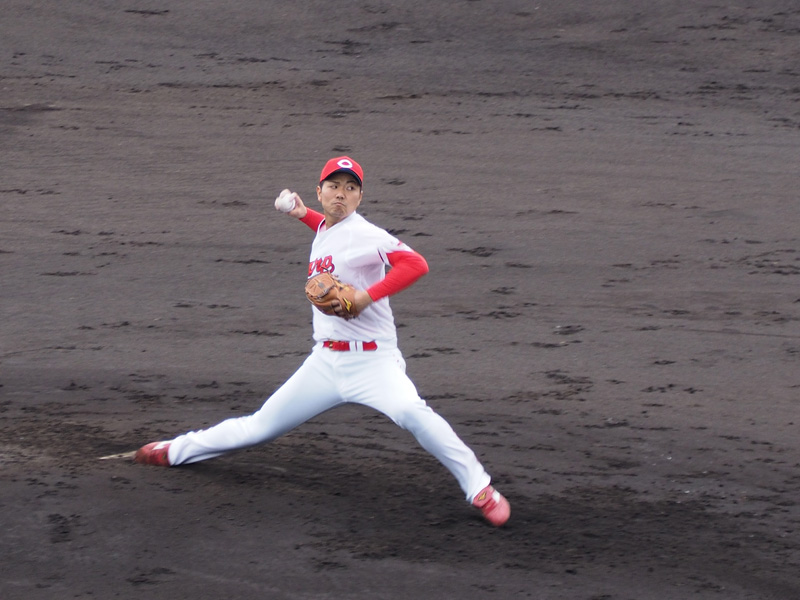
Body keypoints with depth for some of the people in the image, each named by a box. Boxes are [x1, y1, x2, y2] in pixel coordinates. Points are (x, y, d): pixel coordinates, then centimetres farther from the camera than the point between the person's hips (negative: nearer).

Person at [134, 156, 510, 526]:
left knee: (409, 411, -34)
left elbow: (415, 265, -24)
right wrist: (303, 214, 28)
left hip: (372, 360, -7)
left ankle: (480, 490, -29)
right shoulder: (323, 231, 14)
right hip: (325, 363, 7)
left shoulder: (363, 234, -11)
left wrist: (367, 296, -29)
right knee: (261, 427, 12)